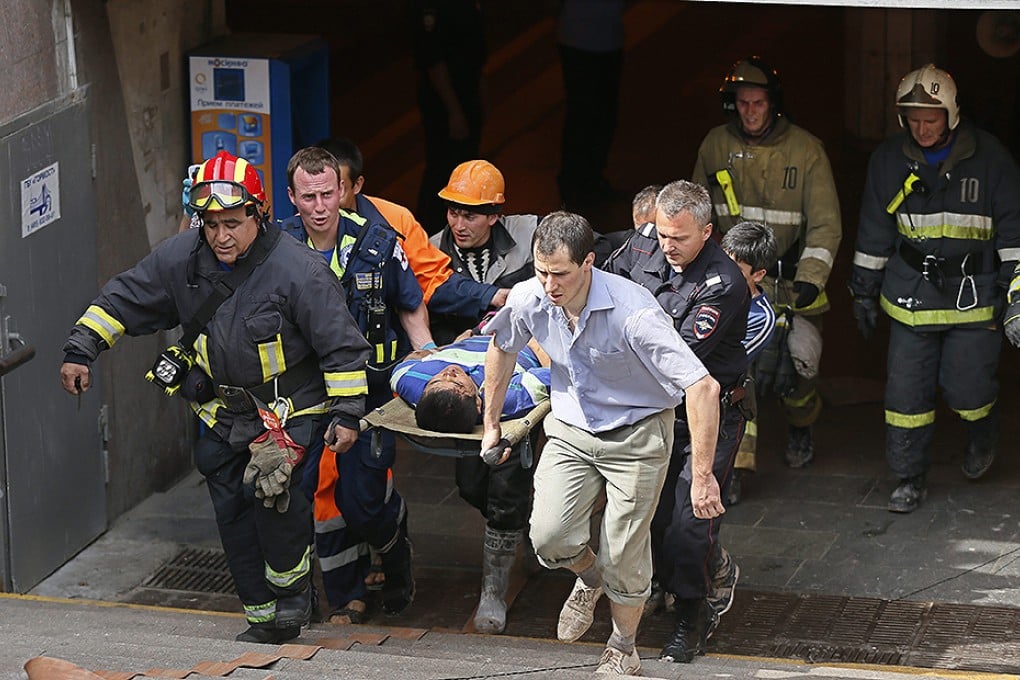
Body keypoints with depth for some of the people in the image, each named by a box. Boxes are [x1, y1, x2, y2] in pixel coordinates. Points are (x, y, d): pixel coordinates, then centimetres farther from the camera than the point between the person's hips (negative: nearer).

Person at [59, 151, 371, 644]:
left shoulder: (299, 270, -20)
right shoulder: (179, 259, -6)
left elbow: (342, 346, -15)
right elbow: (122, 301, 6)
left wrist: (347, 413, -16)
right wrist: (80, 350, 0)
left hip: (291, 409, -5)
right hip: (222, 413, 6)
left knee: (270, 487, -27)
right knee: (233, 512, 6)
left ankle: (291, 587, -3)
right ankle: (263, 617, 19)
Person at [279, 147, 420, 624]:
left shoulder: (378, 244, -5)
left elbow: (411, 312, 8)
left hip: (371, 388, -1)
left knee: (365, 500, -4)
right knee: (321, 494, 0)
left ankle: (396, 558, 28)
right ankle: (346, 596, 18)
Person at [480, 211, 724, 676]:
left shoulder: (632, 312, -31)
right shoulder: (529, 299, -15)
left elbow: (703, 387, -33)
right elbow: (501, 348, 11)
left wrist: (702, 475, -34)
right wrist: (491, 425, 17)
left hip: (636, 436, -4)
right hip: (571, 430, 4)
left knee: (623, 558, -2)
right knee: (548, 536, -14)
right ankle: (589, 579, 23)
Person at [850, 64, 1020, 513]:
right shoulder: (889, 160, 2)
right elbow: (873, 232, 11)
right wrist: (864, 290, 12)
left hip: (974, 292, -2)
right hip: (911, 294, 2)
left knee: (968, 390, -3)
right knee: (907, 389, 0)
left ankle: (982, 434, 31)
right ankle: (909, 478, 13)